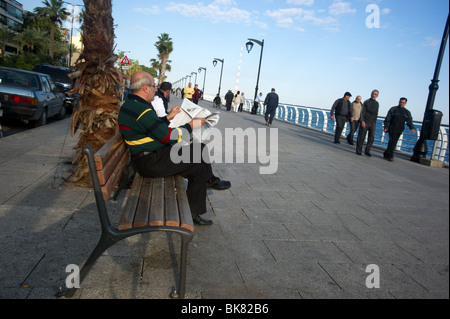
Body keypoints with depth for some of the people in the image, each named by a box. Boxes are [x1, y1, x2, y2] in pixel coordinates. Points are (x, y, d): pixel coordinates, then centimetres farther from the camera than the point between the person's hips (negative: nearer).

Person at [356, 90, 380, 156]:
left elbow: (376, 113, 19)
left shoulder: (377, 103, 12)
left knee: (372, 138, -4)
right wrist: (362, 121, -15)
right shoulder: (366, 102, 0)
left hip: (372, 123, 4)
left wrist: (375, 122, 16)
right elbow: (363, 112, -5)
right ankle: (359, 150, 8)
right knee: (361, 137, -1)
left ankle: (367, 151, 4)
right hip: (365, 122, -4)